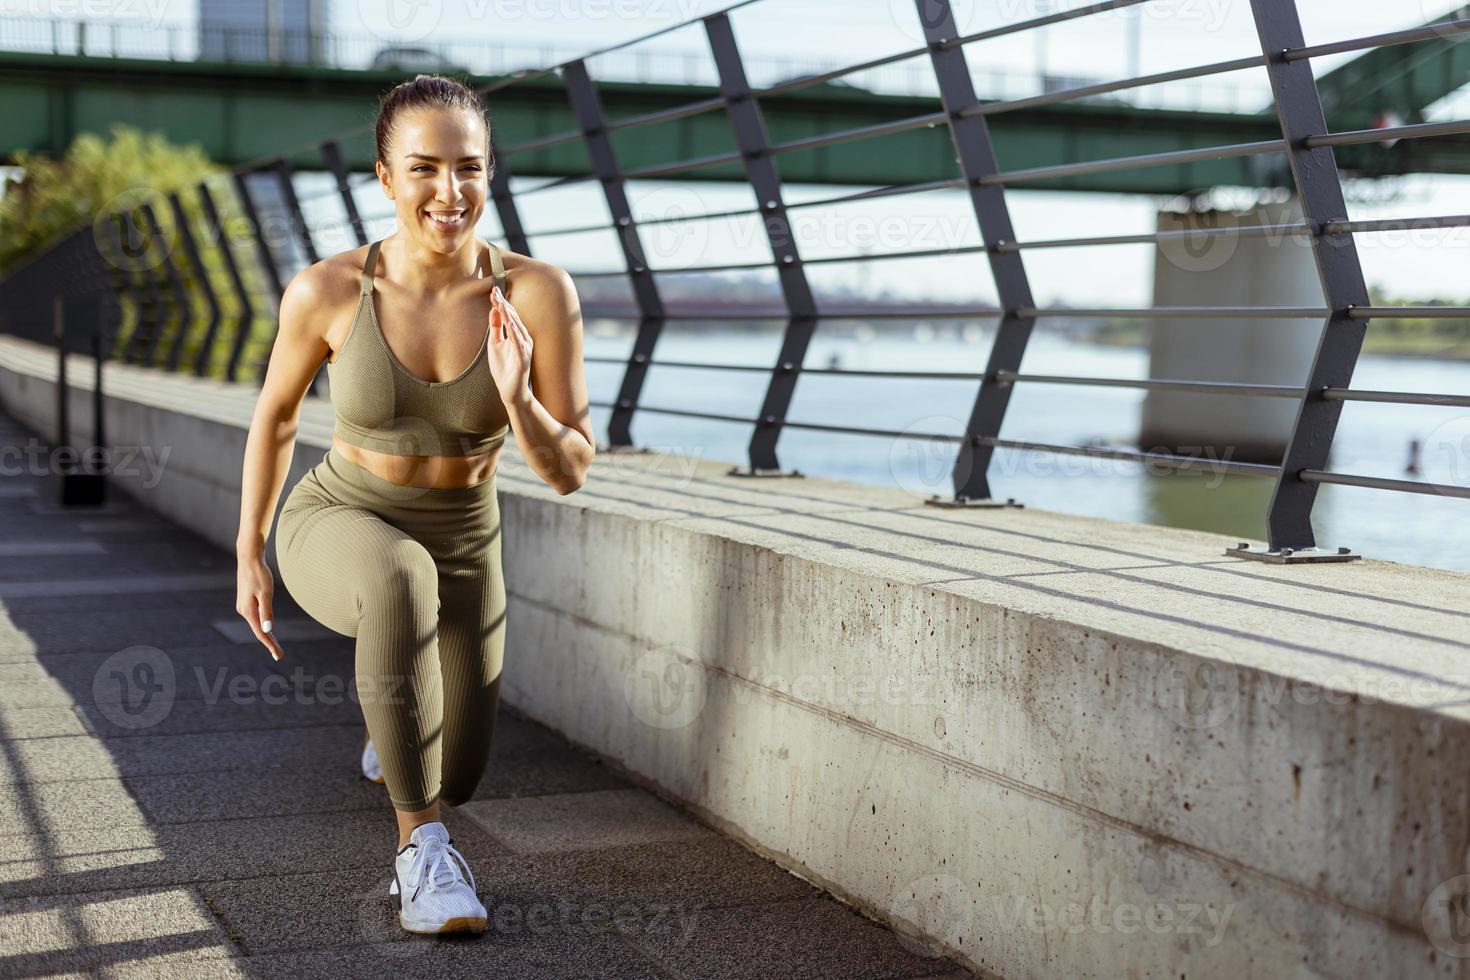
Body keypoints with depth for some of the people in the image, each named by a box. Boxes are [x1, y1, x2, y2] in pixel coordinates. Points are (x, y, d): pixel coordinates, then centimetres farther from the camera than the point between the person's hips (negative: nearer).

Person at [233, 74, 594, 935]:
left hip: (461, 550, 3)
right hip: (339, 531, -2)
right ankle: (421, 846, -26)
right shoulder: (327, 291, -20)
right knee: (402, 580, -41)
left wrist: (519, 401, -37)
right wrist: (250, 555, 7)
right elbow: (275, 416, 0)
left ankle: (398, 700, 56)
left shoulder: (539, 293, -20)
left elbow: (570, 472, -16)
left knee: (452, 782, 16)